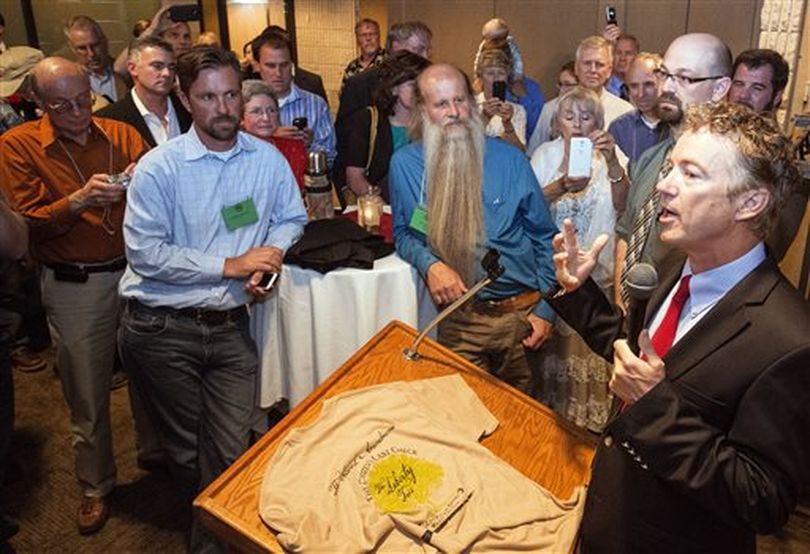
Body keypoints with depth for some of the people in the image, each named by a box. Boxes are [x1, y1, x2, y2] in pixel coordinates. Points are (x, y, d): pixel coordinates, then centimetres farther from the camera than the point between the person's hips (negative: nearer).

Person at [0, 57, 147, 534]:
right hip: (74, 287, -1)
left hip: (136, 270, 2)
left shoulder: (122, 134, 4)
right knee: (87, 395, 10)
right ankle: (96, 486, 32)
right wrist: (80, 200, -22)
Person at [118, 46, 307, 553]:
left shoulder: (268, 160, 1)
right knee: (187, 452, 14)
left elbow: (292, 219, 14)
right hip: (162, 328, -2)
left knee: (230, 453, 2)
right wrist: (229, 266, -17)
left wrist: (271, 252, -8)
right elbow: (144, 253, -15)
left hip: (230, 326, 2)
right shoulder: (159, 167, -10)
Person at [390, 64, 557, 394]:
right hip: (460, 320, 0)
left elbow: (544, 238, 4)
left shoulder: (509, 159, -1)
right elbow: (403, 233, 8)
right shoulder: (405, 164, -1)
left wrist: (545, 309, -2)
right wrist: (429, 264, -13)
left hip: (521, 313, 1)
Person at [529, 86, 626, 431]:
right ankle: (548, 409, 27)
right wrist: (561, 187, -25)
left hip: (596, 269, -1)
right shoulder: (546, 153, 3)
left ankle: (589, 416, 23)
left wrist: (613, 163, -29)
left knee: (592, 347, 5)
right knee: (552, 346, 9)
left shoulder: (609, 154, -1)